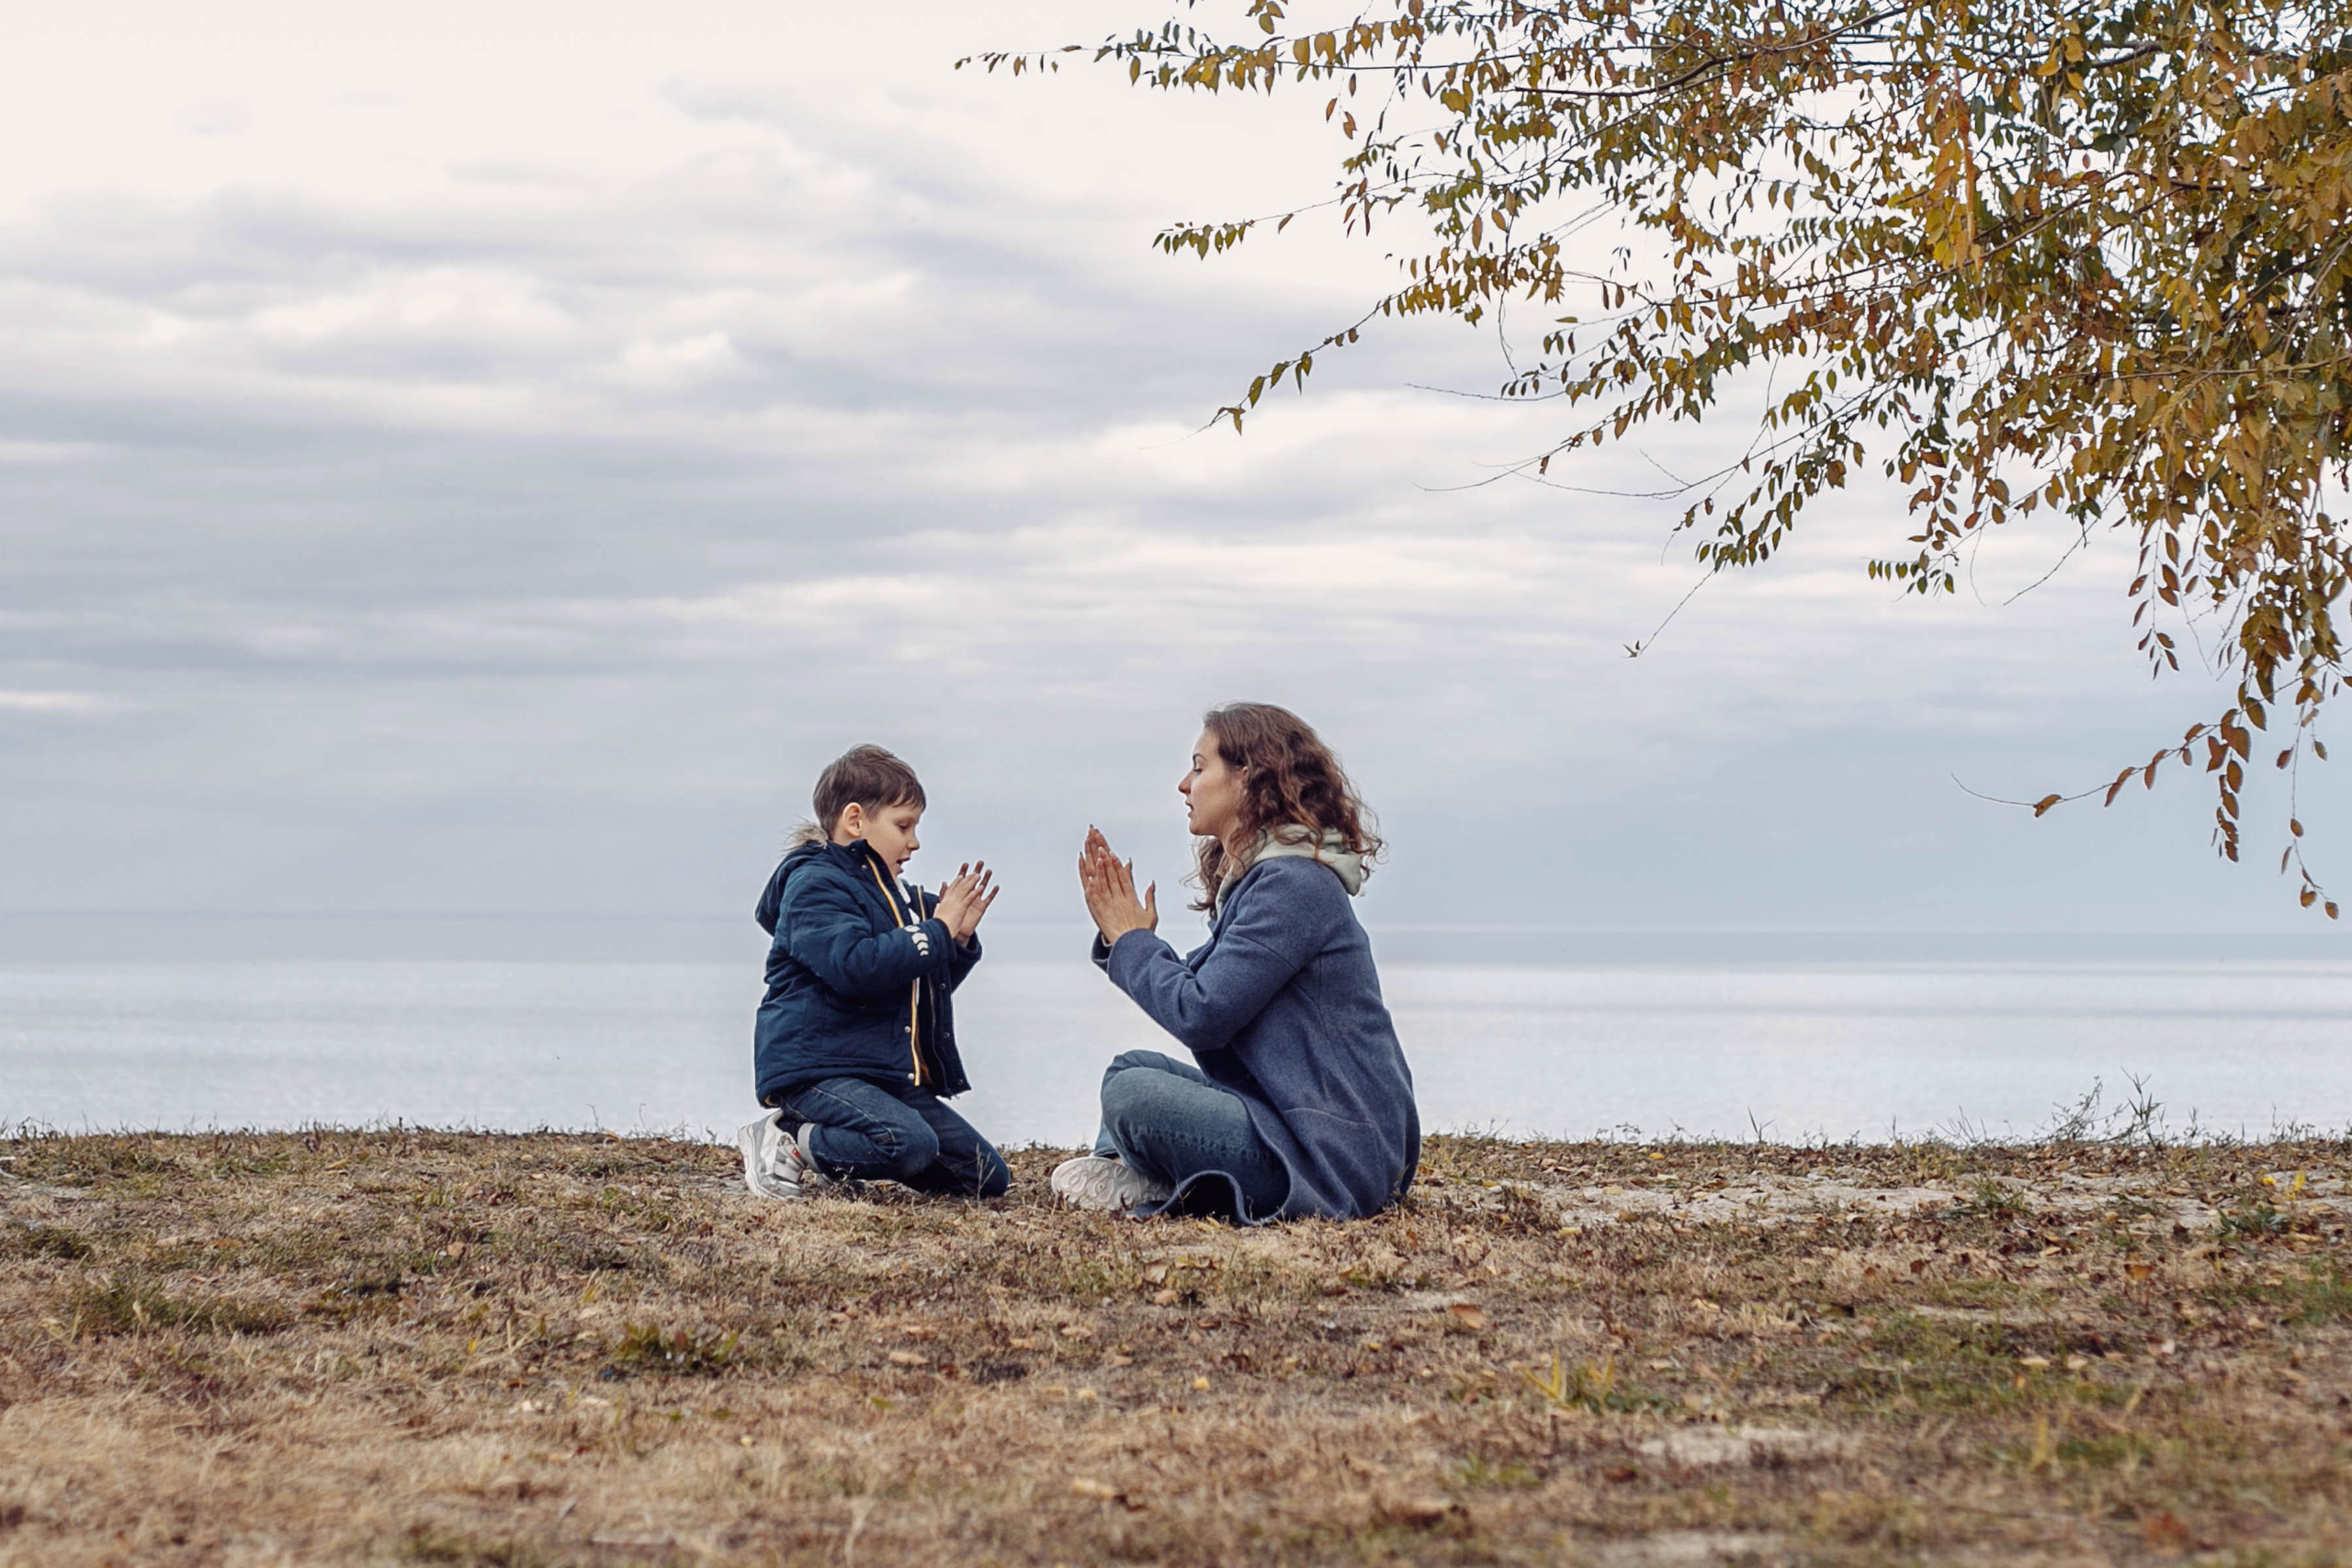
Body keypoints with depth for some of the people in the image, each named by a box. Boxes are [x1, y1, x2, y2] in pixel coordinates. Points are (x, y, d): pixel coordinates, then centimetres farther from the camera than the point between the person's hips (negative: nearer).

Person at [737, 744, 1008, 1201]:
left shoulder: (891, 893, 22)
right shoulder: (815, 884, -8)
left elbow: (928, 985, 30)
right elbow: (854, 966, -26)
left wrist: (959, 939, 11)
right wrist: (935, 932, -15)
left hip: (887, 1073, 10)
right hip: (815, 1068, -10)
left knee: (990, 1177, 2)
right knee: (911, 1143, -35)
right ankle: (786, 1147, -13)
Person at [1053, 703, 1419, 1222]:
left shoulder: (1295, 885, -17)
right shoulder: (1255, 877, 16)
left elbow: (1199, 1014, -20)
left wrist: (1130, 940, -5)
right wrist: (1124, 936, 9)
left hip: (1334, 1153, -11)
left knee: (1131, 1094, -23)